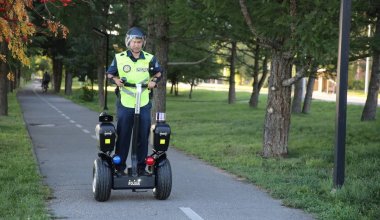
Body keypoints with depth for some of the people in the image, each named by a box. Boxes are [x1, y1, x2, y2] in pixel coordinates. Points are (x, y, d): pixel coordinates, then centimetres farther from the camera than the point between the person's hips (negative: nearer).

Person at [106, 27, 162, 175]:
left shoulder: (150, 59, 4)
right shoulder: (119, 58, 2)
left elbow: (158, 73, 18)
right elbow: (110, 73, 13)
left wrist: (153, 81, -1)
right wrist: (116, 80, -7)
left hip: (144, 104, 1)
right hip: (125, 104, -1)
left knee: (143, 137, 4)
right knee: (123, 136, 1)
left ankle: (141, 167, 13)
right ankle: (120, 167, 10)